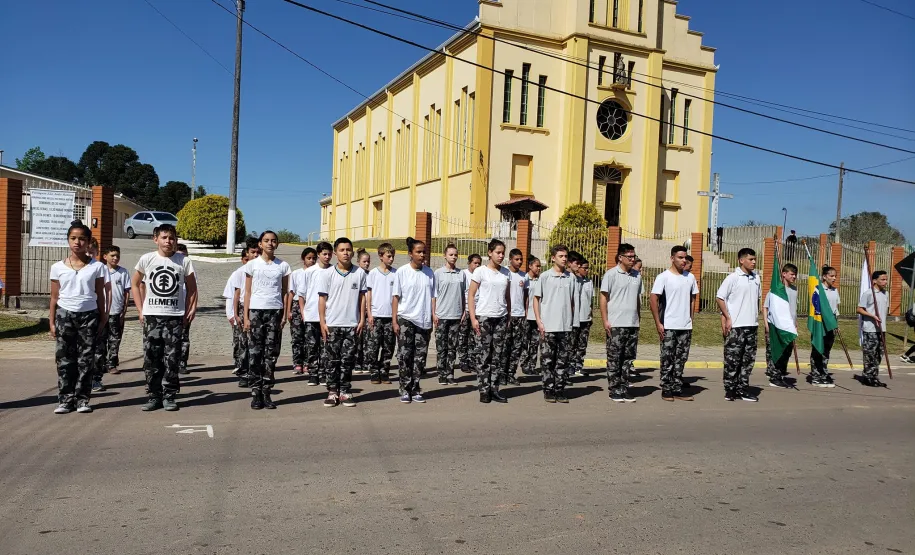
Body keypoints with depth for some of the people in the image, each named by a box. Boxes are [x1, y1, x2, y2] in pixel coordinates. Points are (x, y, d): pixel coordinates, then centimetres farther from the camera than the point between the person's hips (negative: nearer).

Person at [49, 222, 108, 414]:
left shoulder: (97, 267, 0)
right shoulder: (58, 267, 4)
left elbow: (100, 295, 4)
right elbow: (54, 297, 6)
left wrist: (103, 318, 2)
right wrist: (52, 322, 4)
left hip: (89, 315, -1)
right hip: (64, 314, 1)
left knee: (86, 359, 2)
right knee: (64, 359, 3)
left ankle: (82, 399, 10)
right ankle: (65, 399, 10)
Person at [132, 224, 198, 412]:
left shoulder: (184, 261, 1)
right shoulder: (146, 259, 2)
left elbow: (192, 288, 8)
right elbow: (135, 284, 13)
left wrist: (191, 309, -2)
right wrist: (140, 310, 6)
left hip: (175, 317, -1)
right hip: (151, 316, 1)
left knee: (172, 359, 1)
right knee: (151, 358, 3)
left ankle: (169, 396, 11)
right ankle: (154, 396, 13)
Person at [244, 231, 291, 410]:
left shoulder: (283, 266, 7)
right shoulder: (252, 265, 4)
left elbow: (285, 292, 8)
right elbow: (247, 292, 4)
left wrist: (284, 315, -1)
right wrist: (246, 317, -2)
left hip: (275, 311, 1)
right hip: (256, 311, -1)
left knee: (271, 353, 2)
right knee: (255, 353, -1)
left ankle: (267, 392, 9)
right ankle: (256, 393, 5)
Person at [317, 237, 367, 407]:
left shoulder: (359, 273, 3)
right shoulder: (327, 274, 0)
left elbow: (362, 297, 8)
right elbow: (322, 299, 1)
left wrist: (362, 319, 2)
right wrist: (322, 322, -4)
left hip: (352, 324, 1)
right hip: (332, 324, -1)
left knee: (348, 359, 5)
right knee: (331, 359, 4)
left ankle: (345, 391, 14)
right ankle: (332, 391, 13)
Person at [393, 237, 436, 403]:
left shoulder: (429, 273, 6)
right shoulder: (402, 272, -1)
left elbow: (432, 297, 10)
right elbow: (395, 298, -1)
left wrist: (433, 316, 3)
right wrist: (394, 321, -5)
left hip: (424, 321, 3)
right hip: (405, 319, -3)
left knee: (420, 357, 5)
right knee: (405, 356, -2)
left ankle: (415, 390, 14)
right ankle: (405, 390, 7)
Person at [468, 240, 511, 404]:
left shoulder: (506, 273, 10)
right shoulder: (480, 271, -3)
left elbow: (507, 297, 15)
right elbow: (471, 295, -4)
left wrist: (509, 317, 10)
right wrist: (473, 318, -10)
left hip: (501, 318, 4)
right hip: (483, 316, -4)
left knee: (498, 355, 6)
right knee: (483, 354, 0)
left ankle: (494, 390, 13)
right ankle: (484, 390, 7)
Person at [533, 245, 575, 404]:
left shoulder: (570, 277, 9)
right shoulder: (545, 276, -1)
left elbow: (572, 301, 15)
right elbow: (536, 299, 1)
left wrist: (572, 321, 9)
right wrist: (539, 321, -6)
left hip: (566, 326, 3)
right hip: (548, 326, -3)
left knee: (563, 360, 6)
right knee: (547, 360, 2)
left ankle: (560, 391, 15)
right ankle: (549, 391, 11)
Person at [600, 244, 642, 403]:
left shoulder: (636, 276, 13)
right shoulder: (611, 274, -3)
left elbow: (638, 299, 20)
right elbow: (603, 298, -4)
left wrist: (637, 320, 15)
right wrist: (605, 321, -10)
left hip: (633, 324, 5)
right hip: (615, 325, -5)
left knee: (628, 359, 8)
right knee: (614, 359, 0)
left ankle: (624, 390, 16)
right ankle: (614, 391, 8)